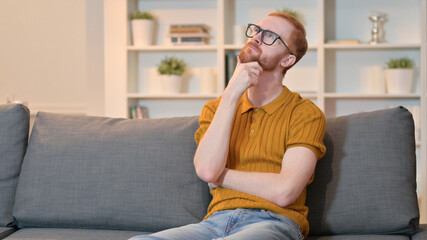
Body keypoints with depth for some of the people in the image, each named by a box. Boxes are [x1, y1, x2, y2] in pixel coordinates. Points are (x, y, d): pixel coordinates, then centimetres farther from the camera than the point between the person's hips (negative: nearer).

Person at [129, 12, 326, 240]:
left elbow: (284, 192, -10)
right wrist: (231, 94, -4)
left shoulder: (305, 114, 6)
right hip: (217, 220, 4)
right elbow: (207, 170, -4)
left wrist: (220, 175, 2)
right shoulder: (215, 108, 18)